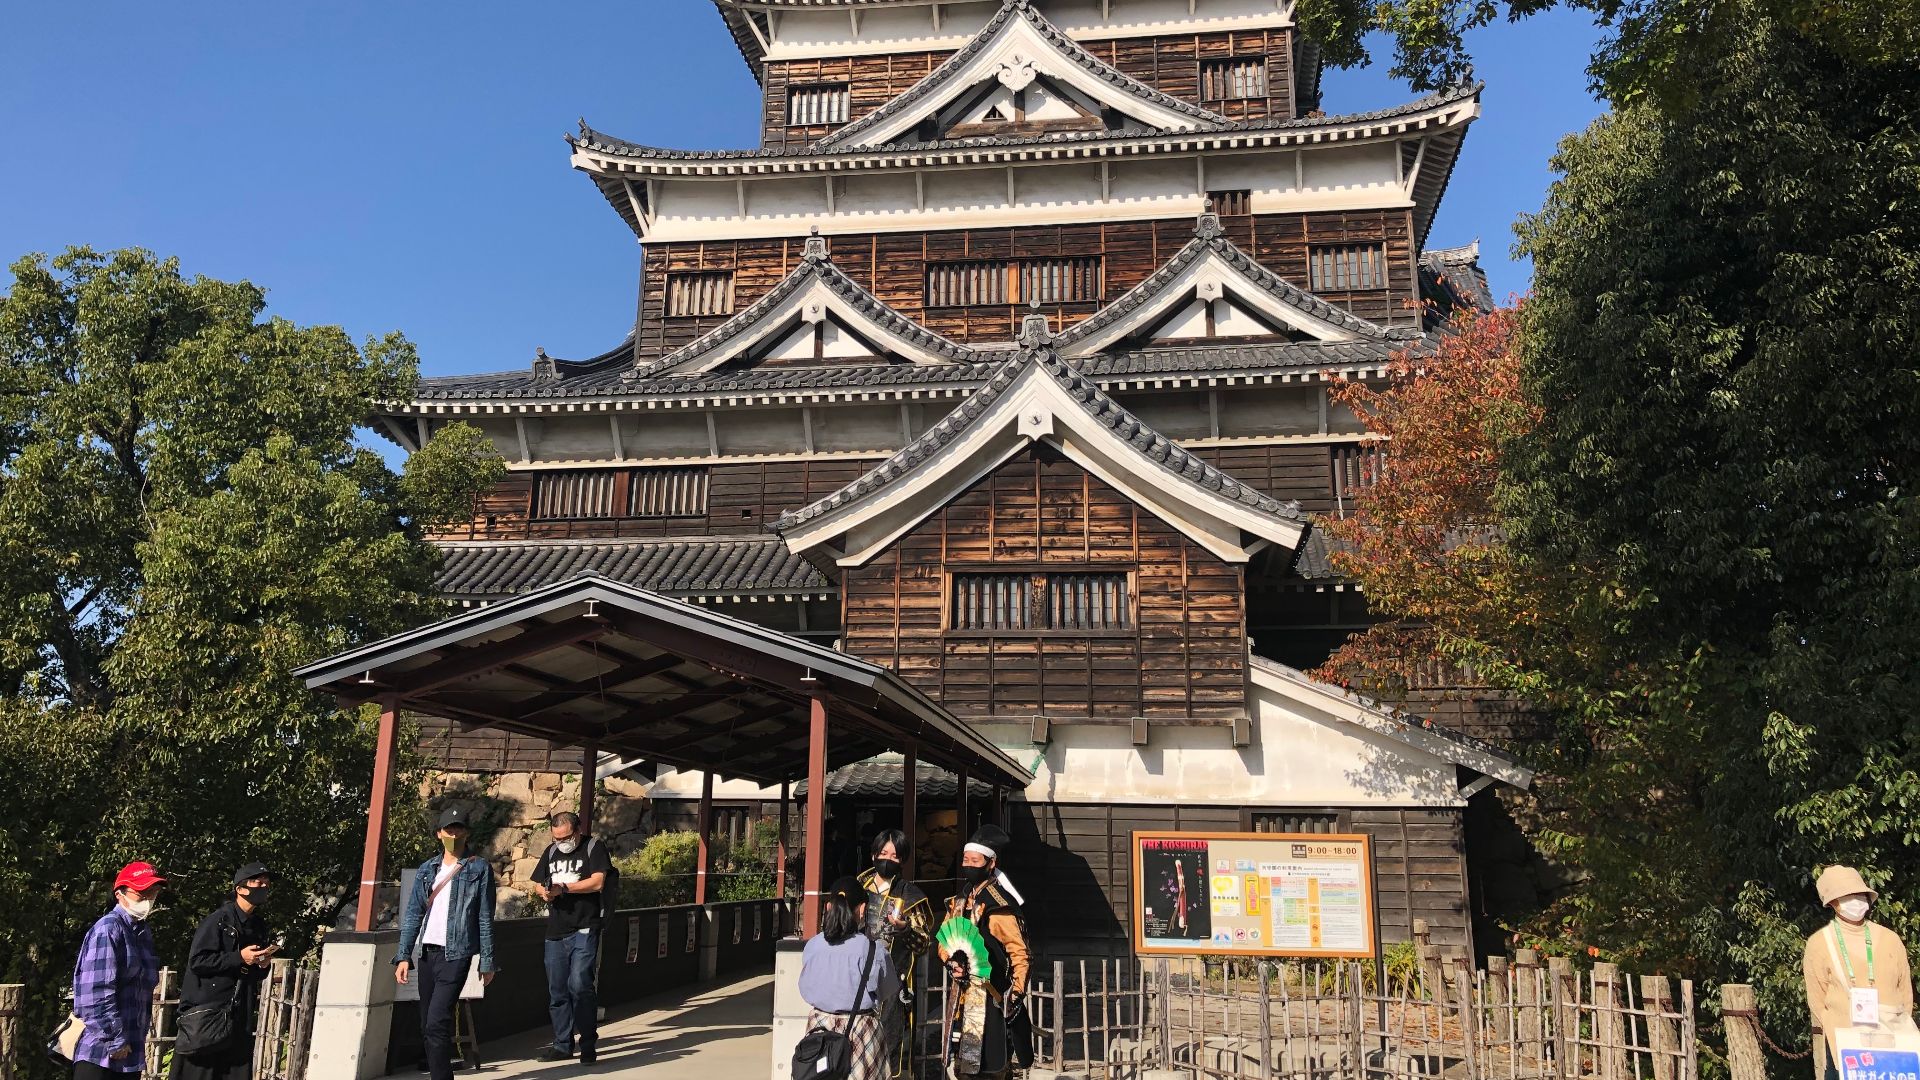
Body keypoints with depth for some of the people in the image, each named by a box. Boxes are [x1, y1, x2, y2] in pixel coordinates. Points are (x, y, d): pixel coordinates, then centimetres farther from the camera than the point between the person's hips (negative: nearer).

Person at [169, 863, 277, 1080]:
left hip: (239, 1017, 7)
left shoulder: (259, 926, 15)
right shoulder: (219, 920, -7)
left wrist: (262, 966, 2)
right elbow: (196, 960, -15)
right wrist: (240, 958, -18)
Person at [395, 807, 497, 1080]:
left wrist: (487, 962, -4)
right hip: (428, 953, 5)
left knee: (437, 1024, -15)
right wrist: (404, 956, 0)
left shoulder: (480, 869, 0)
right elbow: (413, 914, 9)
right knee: (426, 1027, 10)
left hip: (456, 954, -5)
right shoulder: (427, 869, 12)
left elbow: (485, 918, -2)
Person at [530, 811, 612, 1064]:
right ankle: (562, 1045, 19)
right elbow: (539, 884, 20)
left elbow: (597, 882, -13)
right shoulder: (551, 851, 15)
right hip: (556, 931, 6)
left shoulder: (593, 848, -3)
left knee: (580, 985, -13)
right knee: (557, 991, 9)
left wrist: (562, 887, -16)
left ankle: (589, 1043, -1)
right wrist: (545, 891, -4)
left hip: (584, 930, -6)